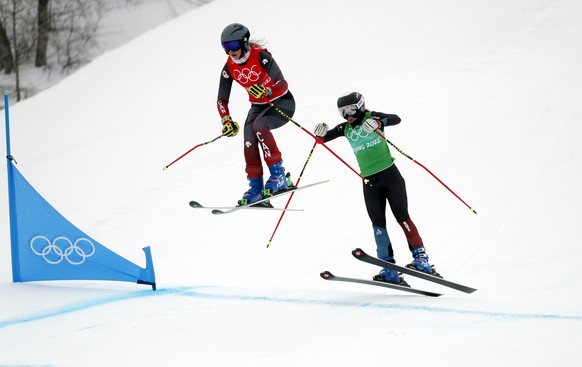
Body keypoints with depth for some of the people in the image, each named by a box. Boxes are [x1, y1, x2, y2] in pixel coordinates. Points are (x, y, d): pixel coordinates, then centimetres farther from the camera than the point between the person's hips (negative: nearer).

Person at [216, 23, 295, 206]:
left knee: (259, 125, -32)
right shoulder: (229, 67, -7)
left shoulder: (261, 56, -23)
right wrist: (227, 121, -15)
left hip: (282, 102, -5)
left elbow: (281, 84, -32)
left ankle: (278, 174, -23)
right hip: (258, 106, 5)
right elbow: (222, 99, -1)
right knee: (249, 141, -19)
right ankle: (255, 187, -10)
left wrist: (265, 91, -51)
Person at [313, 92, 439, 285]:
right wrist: (320, 133, -15)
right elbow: (323, 138, 9)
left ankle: (421, 258, -10)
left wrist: (378, 122, -39)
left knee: (402, 216, -12)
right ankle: (389, 270, -5)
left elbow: (396, 119, -20)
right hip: (369, 180, 4)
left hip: (389, 173, -4)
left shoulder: (372, 117, -4)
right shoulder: (345, 128, 8)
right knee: (378, 223, -3)